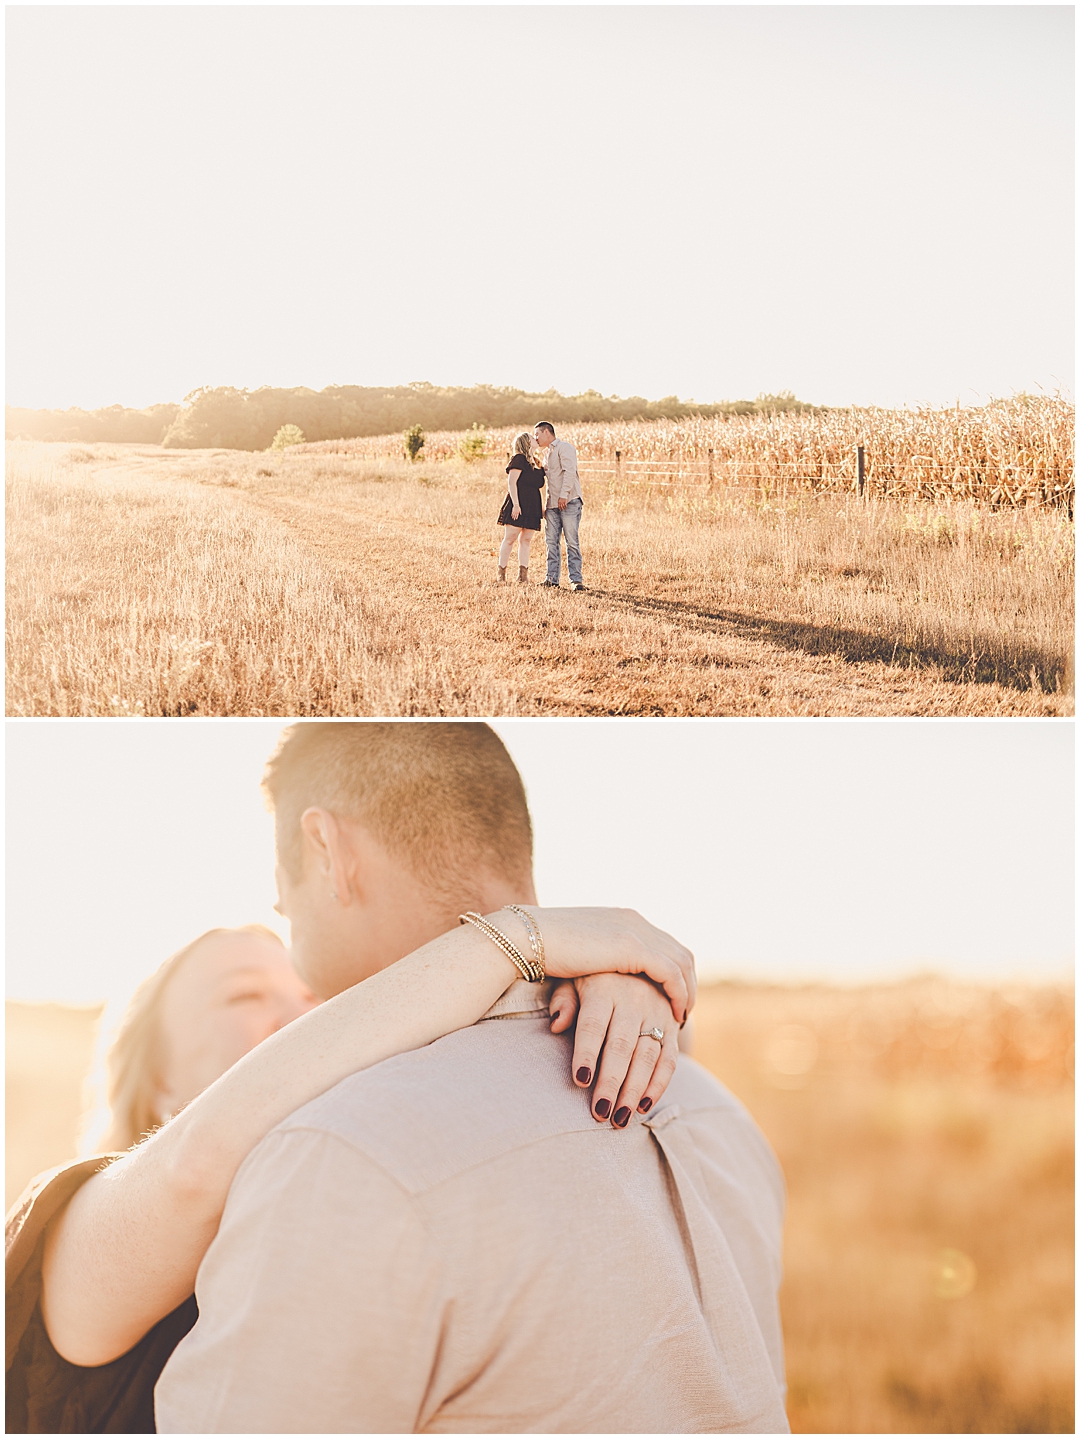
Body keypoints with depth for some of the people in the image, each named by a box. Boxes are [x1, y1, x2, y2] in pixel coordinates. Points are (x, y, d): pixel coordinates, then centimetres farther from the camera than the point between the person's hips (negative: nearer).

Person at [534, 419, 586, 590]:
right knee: (552, 541, 3)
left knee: (571, 541, -8)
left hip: (569, 501, -8)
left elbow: (569, 471, -15)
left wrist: (564, 495, -23)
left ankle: (576, 579, -7)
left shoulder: (564, 447, -4)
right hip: (552, 504, 8)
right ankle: (552, 579, 5)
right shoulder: (547, 453, 24)